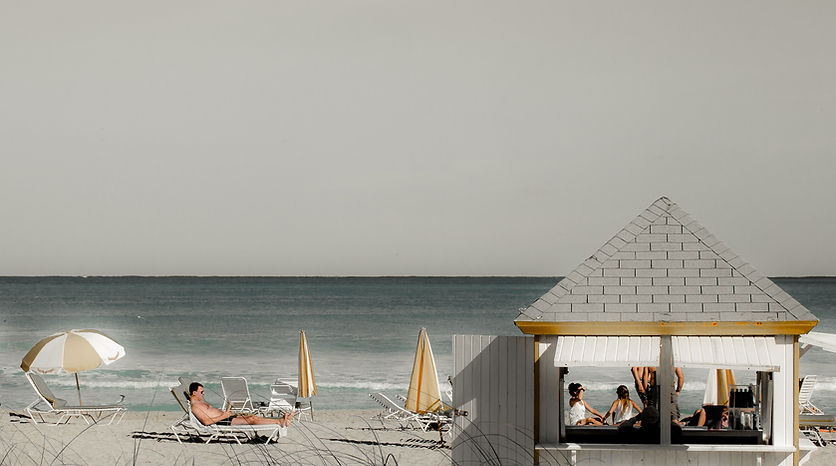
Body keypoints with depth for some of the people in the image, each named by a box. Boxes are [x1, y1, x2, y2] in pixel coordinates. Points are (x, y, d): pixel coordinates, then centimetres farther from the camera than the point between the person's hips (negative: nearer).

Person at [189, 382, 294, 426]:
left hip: (224, 417, 10)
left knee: (252, 416, 1)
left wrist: (225, 412, 9)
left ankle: (281, 420, -3)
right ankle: (280, 422, -15)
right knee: (251, 419, -15)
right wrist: (223, 416, -19)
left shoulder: (200, 402, 21)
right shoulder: (195, 406, -12)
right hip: (222, 422, -10)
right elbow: (206, 421, -24)